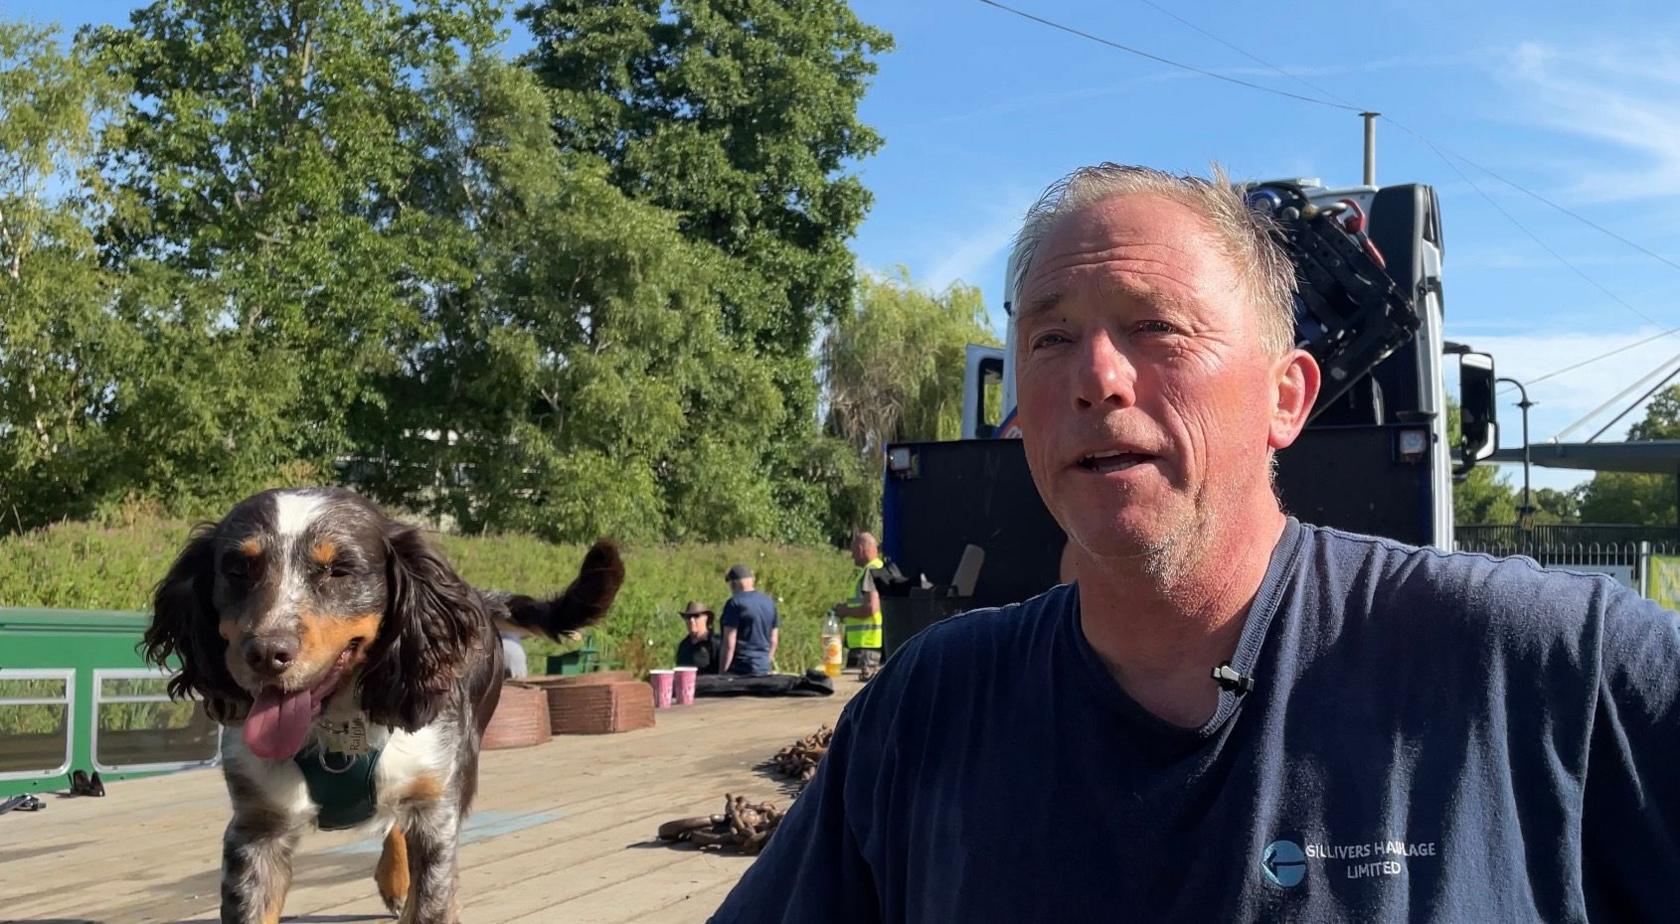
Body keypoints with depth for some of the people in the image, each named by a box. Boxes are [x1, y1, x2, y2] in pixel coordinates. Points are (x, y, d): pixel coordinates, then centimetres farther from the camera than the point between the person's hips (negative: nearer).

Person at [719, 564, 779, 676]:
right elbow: (774, 640, 16)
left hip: (740, 668, -7)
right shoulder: (769, 602, 11)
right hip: (764, 669, 7)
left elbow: (729, 643, -14)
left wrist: (722, 672, -10)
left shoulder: (735, 603, -10)